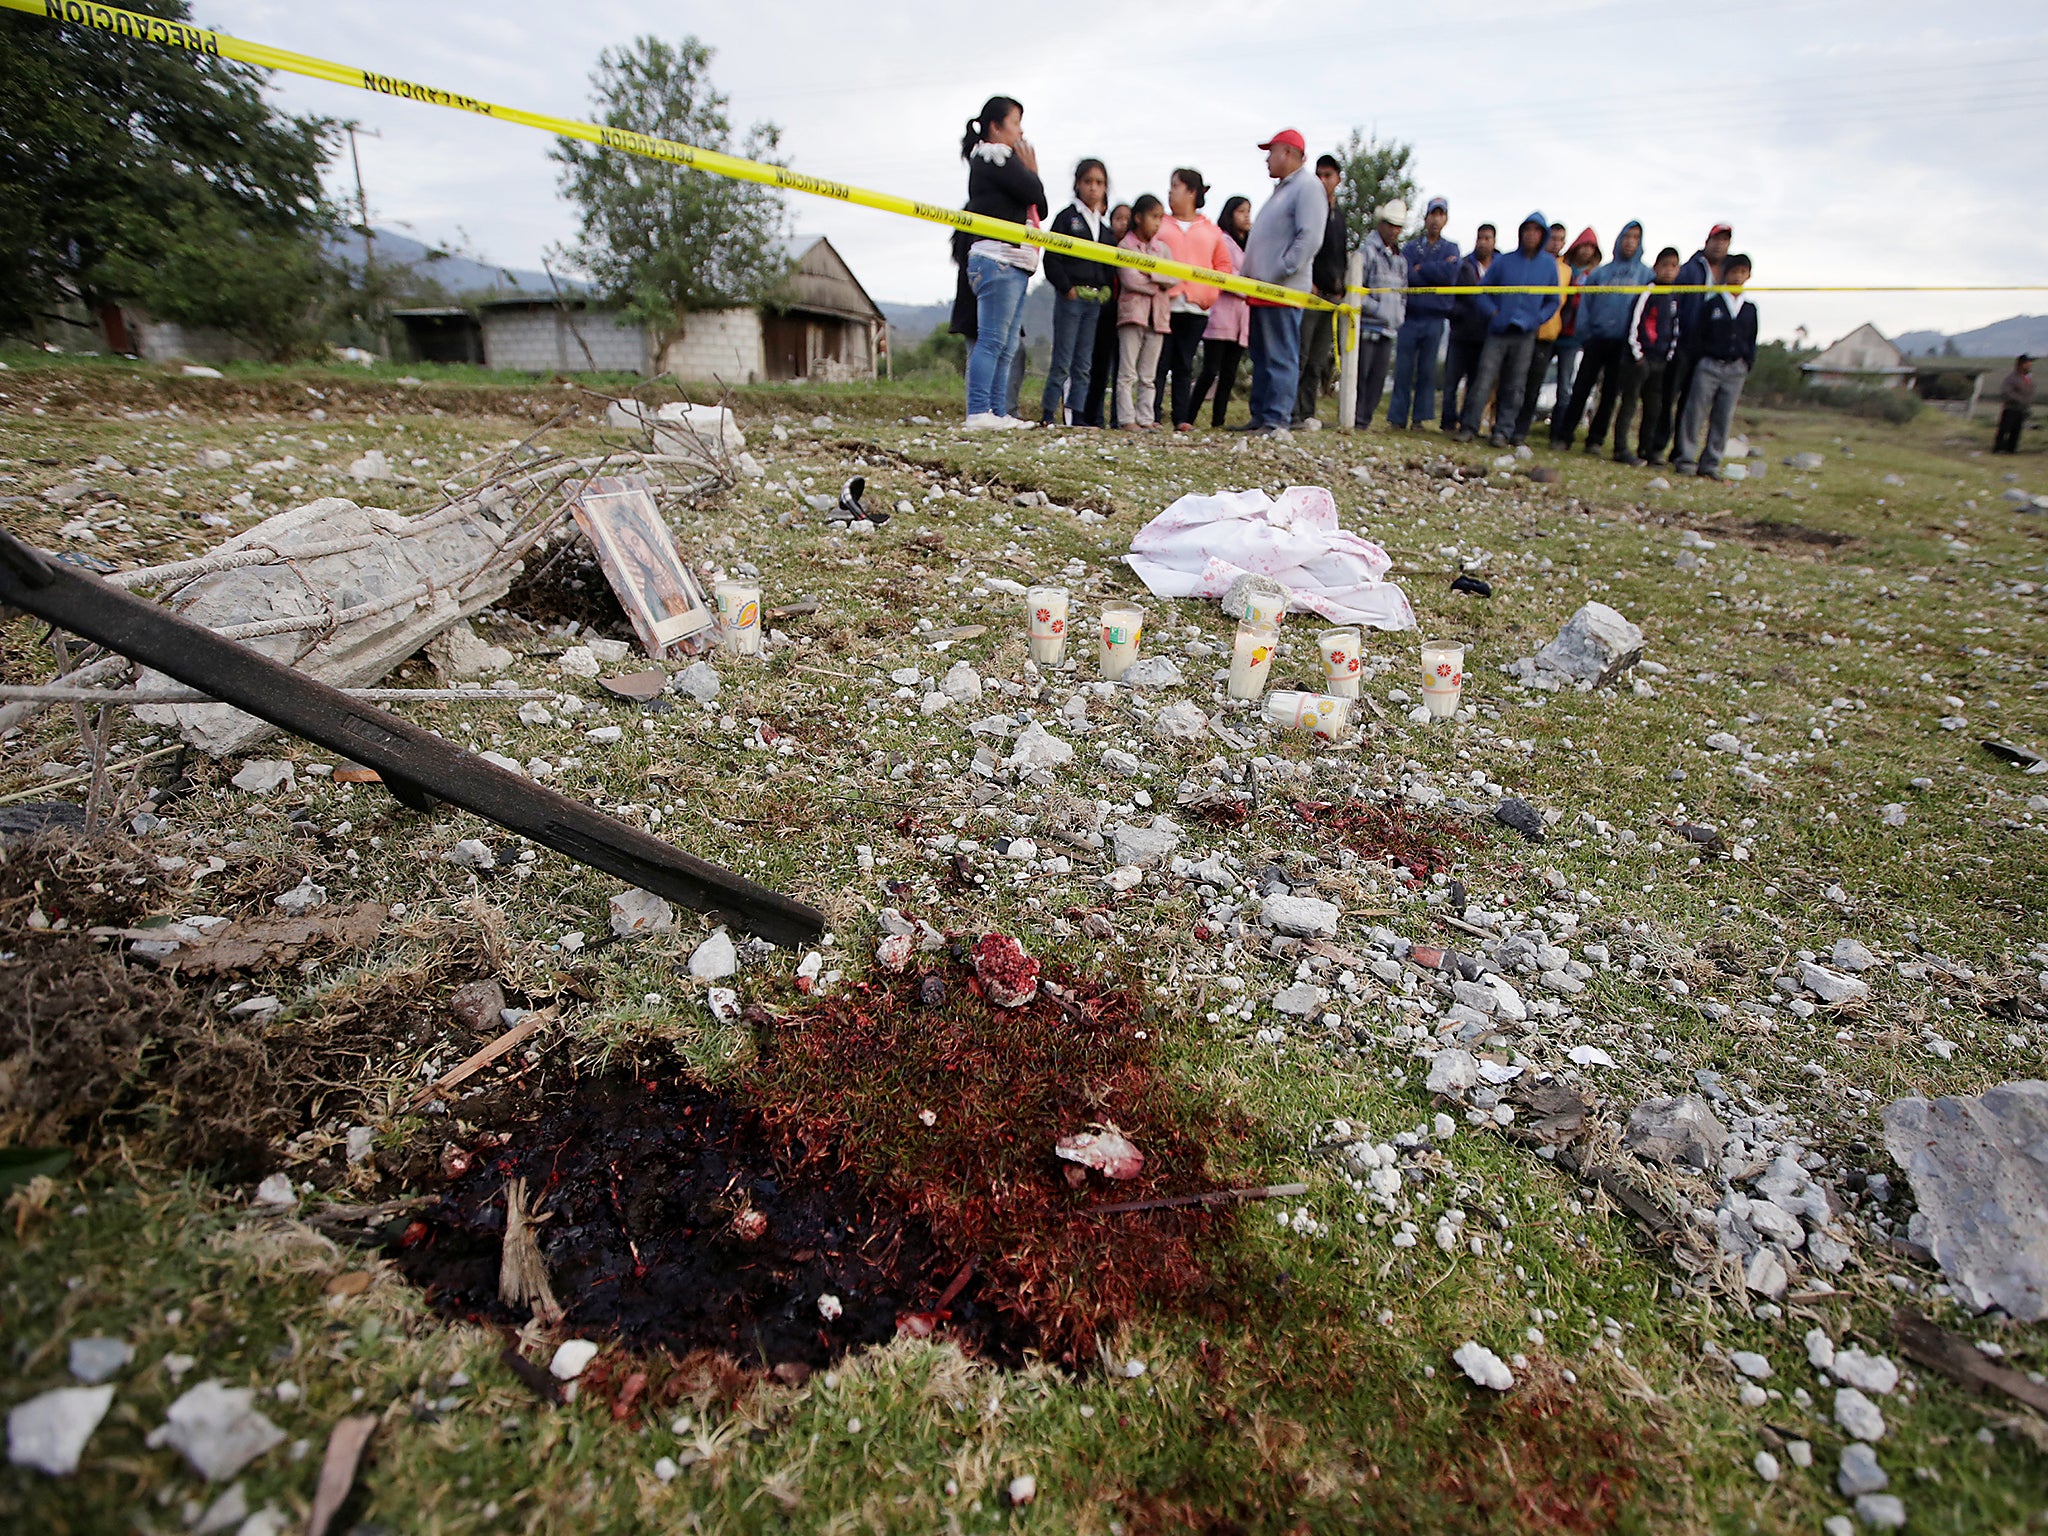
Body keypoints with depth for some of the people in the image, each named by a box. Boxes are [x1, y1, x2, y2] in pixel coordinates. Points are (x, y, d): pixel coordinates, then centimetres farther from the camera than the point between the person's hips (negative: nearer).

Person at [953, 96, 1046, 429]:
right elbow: (1034, 194, -11)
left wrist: (1030, 174, 11)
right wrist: (1031, 171, 7)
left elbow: (1038, 208, 24)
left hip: (1014, 264, 10)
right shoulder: (995, 157, -2)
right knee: (992, 340, -15)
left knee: (1007, 346, 5)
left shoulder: (998, 160, 28)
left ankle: (997, 413, 5)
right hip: (998, 260, -10)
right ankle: (979, 413, -19)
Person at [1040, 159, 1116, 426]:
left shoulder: (1106, 223, 16)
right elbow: (1052, 258, -6)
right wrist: (1067, 288, -12)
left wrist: (1107, 291, 5)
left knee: (1084, 364, 6)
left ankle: (1076, 414, 9)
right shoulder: (1067, 216, 1)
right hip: (1070, 296, -5)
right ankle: (1048, 413, 0)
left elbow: (1111, 261, 19)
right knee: (1062, 361, -5)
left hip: (1096, 300, 5)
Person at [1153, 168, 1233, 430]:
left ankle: (1182, 419, 3)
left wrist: (1210, 291, 0)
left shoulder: (1212, 231, 15)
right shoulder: (1159, 224, 13)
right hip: (1164, 305, -1)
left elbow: (1224, 266, 15)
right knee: (1159, 363, -6)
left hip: (1196, 309, 1)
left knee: (1184, 365, 3)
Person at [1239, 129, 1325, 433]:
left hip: (1283, 291, -10)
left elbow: (1309, 238, -17)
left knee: (1281, 359, -9)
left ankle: (1276, 421, -9)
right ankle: (1259, 417, 15)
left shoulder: (1307, 187, -5)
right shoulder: (1281, 190, 25)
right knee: (1261, 359, 10)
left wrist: (1277, 274, -19)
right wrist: (1249, 277, 16)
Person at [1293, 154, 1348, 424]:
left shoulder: (1340, 214, 21)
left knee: (1319, 361, 4)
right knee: (1299, 356, -12)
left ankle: (1306, 415, 7)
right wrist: (1307, 282, -15)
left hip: (1331, 297, 7)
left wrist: (1340, 289, 13)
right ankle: (1291, 413, -12)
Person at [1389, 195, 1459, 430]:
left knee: (1427, 371, 1)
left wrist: (1421, 269, -6)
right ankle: (1397, 417, 2)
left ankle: (1420, 417, 6)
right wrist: (1437, 271, -8)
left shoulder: (1450, 249, 11)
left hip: (1435, 318, 0)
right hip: (1410, 316, 0)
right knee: (1403, 369, -3)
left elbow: (1450, 275, -8)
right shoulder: (1410, 247, 11)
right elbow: (1407, 276, -6)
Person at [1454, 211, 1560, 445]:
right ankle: (1469, 427, -3)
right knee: (1483, 381, -9)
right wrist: (1493, 312, -6)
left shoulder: (1549, 264, 8)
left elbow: (1553, 301, 13)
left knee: (1514, 387, 2)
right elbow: (1484, 292, 9)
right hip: (1498, 332, -1)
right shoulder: (1504, 261, 5)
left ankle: (1503, 431, 7)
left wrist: (1536, 319, -3)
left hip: (1526, 335, 1)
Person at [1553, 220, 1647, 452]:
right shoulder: (1599, 273, 9)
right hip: (1597, 338, 0)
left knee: (1610, 393, 4)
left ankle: (1595, 439, 9)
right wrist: (1584, 335, -4)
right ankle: (1563, 435, 0)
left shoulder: (1645, 274, 7)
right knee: (1581, 389, -2)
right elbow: (1584, 305, 8)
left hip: (1623, 343, 0)